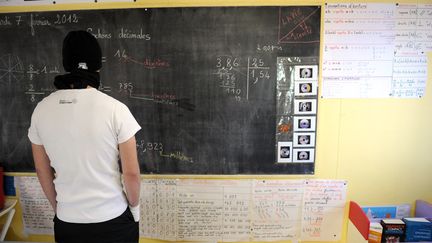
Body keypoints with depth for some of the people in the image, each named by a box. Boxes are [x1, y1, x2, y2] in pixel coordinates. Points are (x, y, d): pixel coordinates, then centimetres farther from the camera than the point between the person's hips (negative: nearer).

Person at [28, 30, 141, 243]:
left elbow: (43, 171, 3)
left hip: (67, 222, 3)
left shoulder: (41, 110, -7)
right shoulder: (115, 109, -19)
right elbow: (131, 173, -15)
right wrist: (134, 205, 3)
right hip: (113, 219, -2)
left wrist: (58, 207, 18)